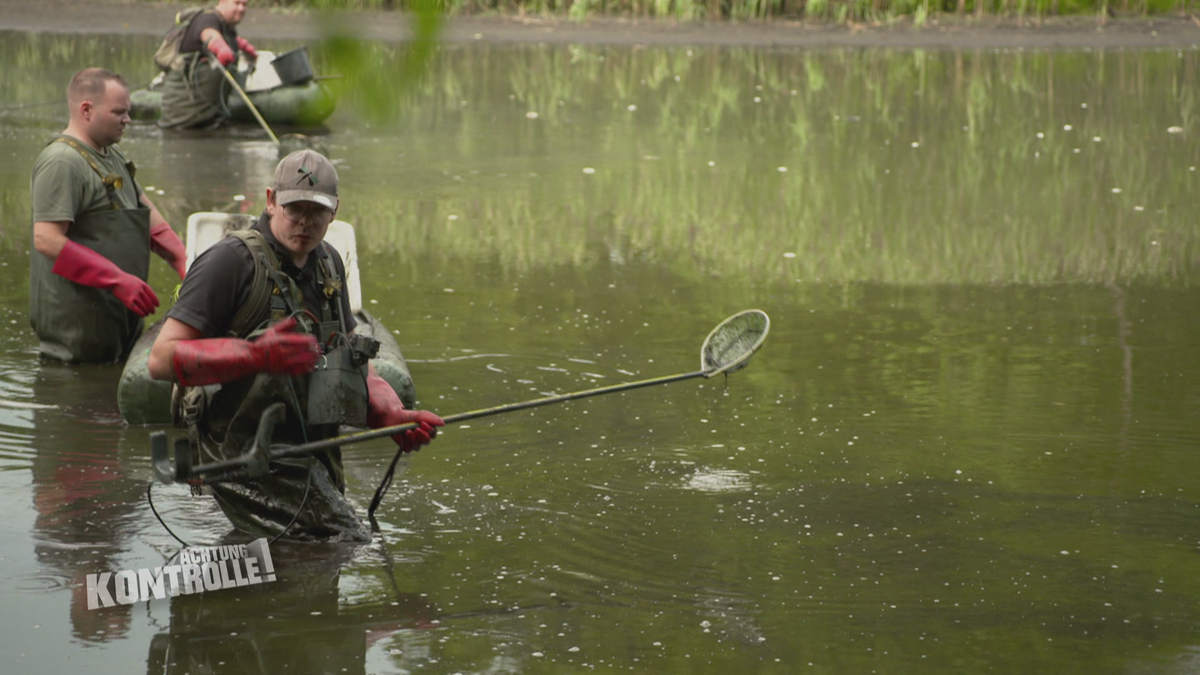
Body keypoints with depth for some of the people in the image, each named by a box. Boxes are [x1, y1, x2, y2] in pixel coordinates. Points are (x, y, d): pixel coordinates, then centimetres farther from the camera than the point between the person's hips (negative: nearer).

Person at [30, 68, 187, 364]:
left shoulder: (112, 156, 16)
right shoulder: (61, 162, -16)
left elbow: (147, 215, 20)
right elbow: (47, 240, -24)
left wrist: (184, 263, 4)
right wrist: (119, 281, -26)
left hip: (118, 315, 10)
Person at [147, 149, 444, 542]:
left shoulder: (327, 265, 14)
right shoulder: (233, 261, -11)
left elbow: (351, 359, 23)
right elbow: (162, 359, -16)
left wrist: (393, 418, 4)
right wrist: (255, 356, -28)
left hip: (309, 454, 8)